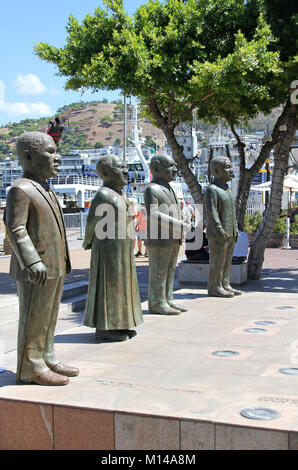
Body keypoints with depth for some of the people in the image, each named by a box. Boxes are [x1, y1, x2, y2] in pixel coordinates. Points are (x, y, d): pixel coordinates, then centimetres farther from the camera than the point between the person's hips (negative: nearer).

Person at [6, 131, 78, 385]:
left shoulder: (44, 189, 17)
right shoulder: (20, 190, -13)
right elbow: (15, 230, -20)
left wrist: (62, 261, 23)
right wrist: (32, 262, -28)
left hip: (54, 267, 9)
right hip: (36, 269, -9)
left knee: (49, 317, 16)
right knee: (34, 319, -1)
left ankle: (48, 359, 26)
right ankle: (32, 369, 8)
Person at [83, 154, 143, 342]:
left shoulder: (118, 194, 14)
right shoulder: (103, 195, -14)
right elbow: (92, 222, -9)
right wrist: (88, 243, 5)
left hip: (122, 250, 9)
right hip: (108, 248, -9)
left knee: (120, 283, 12)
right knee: (107, 284, -4)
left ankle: (119, 324, 20)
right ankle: (104, 328, 3)